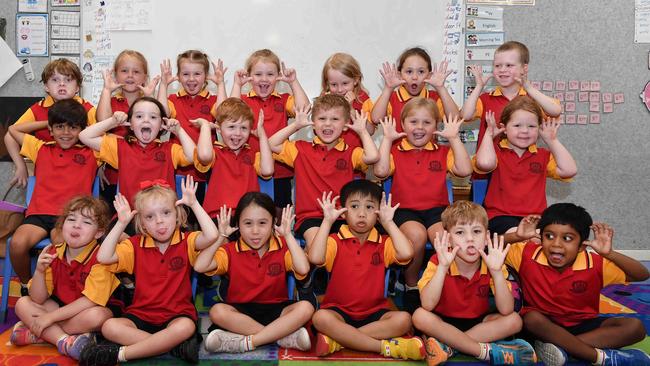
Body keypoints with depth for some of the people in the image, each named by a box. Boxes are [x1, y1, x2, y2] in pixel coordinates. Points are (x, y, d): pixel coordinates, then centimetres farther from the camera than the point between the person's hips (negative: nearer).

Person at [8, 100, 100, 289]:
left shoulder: (90, 153, 12)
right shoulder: (41, 149, 20)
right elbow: (13, 129, 26)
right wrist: (48, 122, 26)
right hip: (39, 213, 3)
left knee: (62, 243, -35)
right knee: (17, 243, -27)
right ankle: (25, 285, 1)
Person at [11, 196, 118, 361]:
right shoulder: (53, 253, -6)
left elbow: (91, 301, -27)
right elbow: (38, 299, -6)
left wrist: (50, 317, -24)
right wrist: (40, 271, -24)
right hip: (62, 308, 6)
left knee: (96, 316, -36)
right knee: (22, 303, -9)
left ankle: (38, 333, -20)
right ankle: (63, 340, -25)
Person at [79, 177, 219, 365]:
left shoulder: (186, 241, -1)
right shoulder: (136, 245, 5)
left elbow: (211, 236, -22)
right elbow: (104, 257, -8)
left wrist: (194, 204, -19)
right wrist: (121, 223, -11)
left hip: (177, 315, -2)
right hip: (141, 315, 3)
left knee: (186, 327, -37)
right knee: (109, 327, -26)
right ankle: (176, 346, -28)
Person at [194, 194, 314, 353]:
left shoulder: (282, 247, 0)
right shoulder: (231, 251, 0)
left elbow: (303, 269, -20)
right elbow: (200, 267, -15)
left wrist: (288, 235, -15)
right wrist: (221, 237, -12)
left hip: (276, 310, 0)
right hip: (241, 311, 0)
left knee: (305, 308, -29)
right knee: (217, 311, -32)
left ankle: (245, 342, -28)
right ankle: (286, 337, -29)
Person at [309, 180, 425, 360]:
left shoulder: (383, 243, 6)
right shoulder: (336, 241, 0)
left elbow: (406, 253, -17)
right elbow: (315, 258, -22)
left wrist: (388, 222, -7)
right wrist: (327, 221, -16)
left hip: (374, 313, 2)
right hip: (339, 311, -2)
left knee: (403, 319, -27)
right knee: (320, 318, -35)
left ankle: (338, 340, -26)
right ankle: (385, 346, -30)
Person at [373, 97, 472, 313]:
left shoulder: (443, 152, 18)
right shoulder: (395, 151, 13)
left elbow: (464, 170, -1)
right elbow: (380, 171, -8)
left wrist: (454, 138, 3)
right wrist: (387, 138, -1)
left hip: (437, 209, 2)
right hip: (405, 210, -1)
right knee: (417, 235, -35)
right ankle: (411, 286, -11)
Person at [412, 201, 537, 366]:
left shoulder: (491, 265, -12)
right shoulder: (438, 262, -17)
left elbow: (506, 310, -22)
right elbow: (427, 305, -31)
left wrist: (497, 271, -32)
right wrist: (443, 267, -38)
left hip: (478, 322, 2)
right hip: (444, 323, -2)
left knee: (514, 320, -21)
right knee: (420, 316, -31)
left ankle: (449, 346, -25)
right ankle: (488, 351, -28)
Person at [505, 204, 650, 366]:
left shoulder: (594, 264, -17)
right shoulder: (528, 254, -16)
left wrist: (609, 254, -33)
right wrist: (516, 237, -30)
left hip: (583, 324, 2)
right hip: (544, 324, -1)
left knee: (635, 327, -20)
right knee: (532, 318, -36)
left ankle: (561, 346, -28)